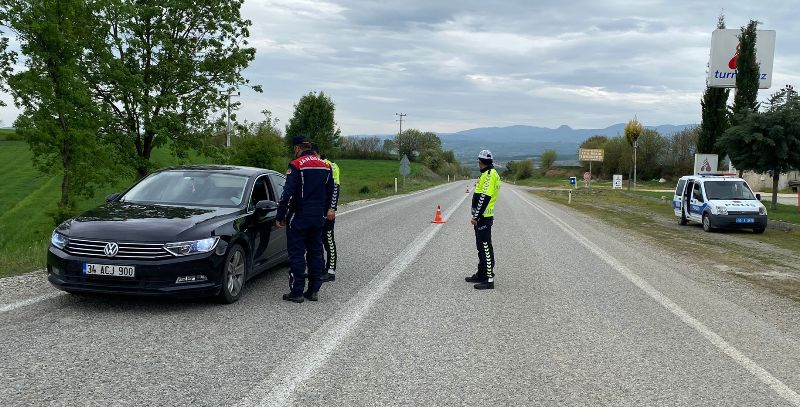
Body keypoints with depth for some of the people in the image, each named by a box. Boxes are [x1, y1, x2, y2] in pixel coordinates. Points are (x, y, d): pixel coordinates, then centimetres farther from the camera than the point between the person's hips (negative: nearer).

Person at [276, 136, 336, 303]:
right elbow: (331, 192, 17)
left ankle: (297, 292, 1)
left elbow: (288, 194, -15)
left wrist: (280, 216, -9)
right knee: (315, 253, 12)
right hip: (318, 218, 6)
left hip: (299, 217, -6)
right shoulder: (326, 166, 9)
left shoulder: (296, 165, -12)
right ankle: (314, 290, 15)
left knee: (297, 254, 0)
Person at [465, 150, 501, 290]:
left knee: (486, 248, -8)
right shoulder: (487, 174, 17)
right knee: (481, 247, 18)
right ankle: (481, 275, 28)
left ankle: (489, 280, -6)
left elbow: (485, 198, -23)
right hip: (482, 217, 11)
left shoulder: (489, 175, -16)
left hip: (483, 217, -11)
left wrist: (476, 216, -22)